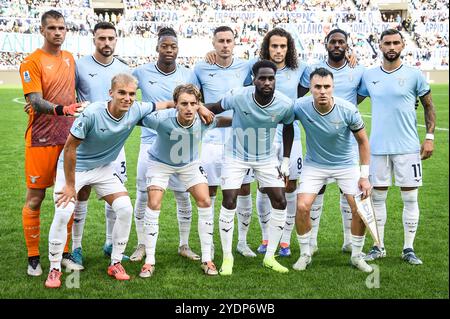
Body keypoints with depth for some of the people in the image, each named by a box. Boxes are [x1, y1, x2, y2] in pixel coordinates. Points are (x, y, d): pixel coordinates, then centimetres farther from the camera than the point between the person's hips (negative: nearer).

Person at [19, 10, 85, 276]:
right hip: (41, 139, -6)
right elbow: (36, 102, -18)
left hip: (68, 137, 6)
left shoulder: (69, 58, 11)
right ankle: (33, 258, 11)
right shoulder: (33, 62, -9)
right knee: (35, 198, 2)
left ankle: (65, 253, 19)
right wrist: (61, 109, -35)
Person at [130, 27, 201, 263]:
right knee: (143, 195, 2)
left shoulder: (188, 75, 1)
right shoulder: (142, 72, -1)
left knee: (184, 196, 4)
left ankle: (184, 245, 19)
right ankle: (141, 245, 18)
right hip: (150, 143, -1)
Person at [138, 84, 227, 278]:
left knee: (205, 202, -7)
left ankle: (207, 259, 6)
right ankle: (149, 261, -1)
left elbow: (224, 121, -7)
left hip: (189, 164, 3)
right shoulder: (162, 119, -37)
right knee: (153, 205, -14)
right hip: (160, 162, -3)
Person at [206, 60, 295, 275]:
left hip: (267, 158, 3)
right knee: (229, 203, -10)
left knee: (280, 203, -3)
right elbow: (215, 108, -6)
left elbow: (288, 128, 3)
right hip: (236, 156, -2)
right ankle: (227, 257, 6)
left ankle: (270, 257, 11)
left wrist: (286, 159, 2)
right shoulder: (238, 96, -25)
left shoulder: (285, 104, -18)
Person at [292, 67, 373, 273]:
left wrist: (364, 176, -9)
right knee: (302, 206, -15)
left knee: (360, 209, -9)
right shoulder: (300, 107, -21)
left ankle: (357, 255, 14)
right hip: (314, 164, 0)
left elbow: (363, 141, -7)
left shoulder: (347, 110, -21)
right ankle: (305, 254, 7)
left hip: (346, 165, 0)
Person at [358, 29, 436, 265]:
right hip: (378, 147, 2)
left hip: (408, 147, -2)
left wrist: (430, 137, -2)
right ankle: (378, 247, 18)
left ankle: (409, 249, 12)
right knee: (377, 197, 7)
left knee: (410, 198, 2)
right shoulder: (369, 76, 5)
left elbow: (429, 107, 5)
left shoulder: (414, 75, -2)